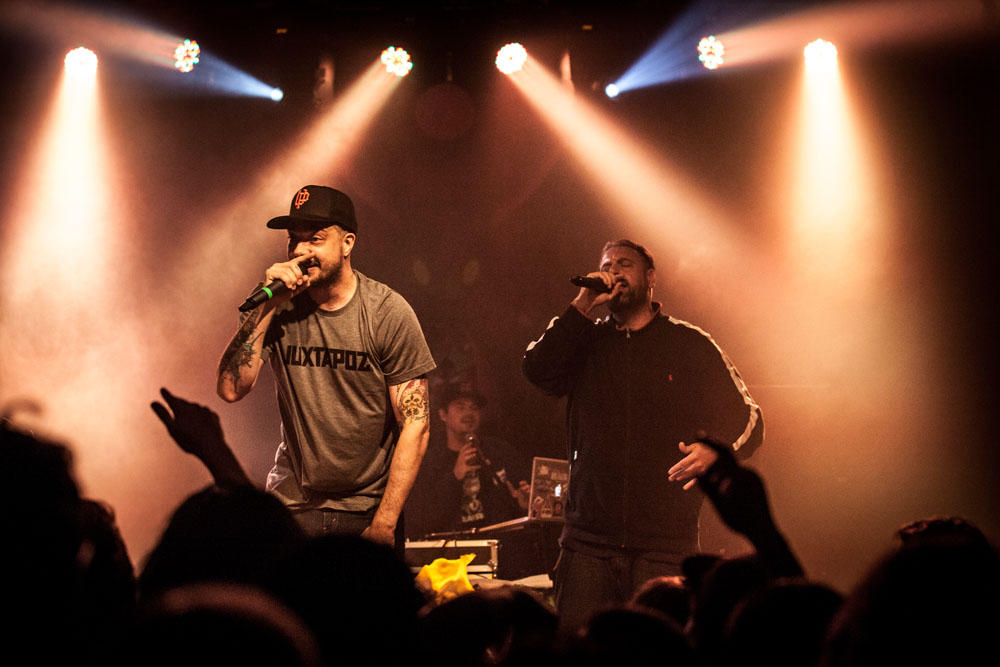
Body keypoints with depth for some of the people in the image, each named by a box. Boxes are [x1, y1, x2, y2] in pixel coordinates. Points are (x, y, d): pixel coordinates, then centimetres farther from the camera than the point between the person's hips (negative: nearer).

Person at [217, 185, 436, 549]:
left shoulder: (389, 312, -8)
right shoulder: (278, 310, -1)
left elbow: (415, 425, -8)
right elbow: (231, 389, -13)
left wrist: (384, 523, -13)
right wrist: (267, 306, -19)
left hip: (369, 507, -1)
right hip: (293, 506, 2)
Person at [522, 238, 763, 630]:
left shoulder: (689, 345, 10)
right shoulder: (586, 343, 15)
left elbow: (746, 419, 9)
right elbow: (538, 371, -5)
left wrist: (713, 450, -13)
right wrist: (583, 305, -4)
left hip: (666, 544, -1)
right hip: (588, 543, 2)